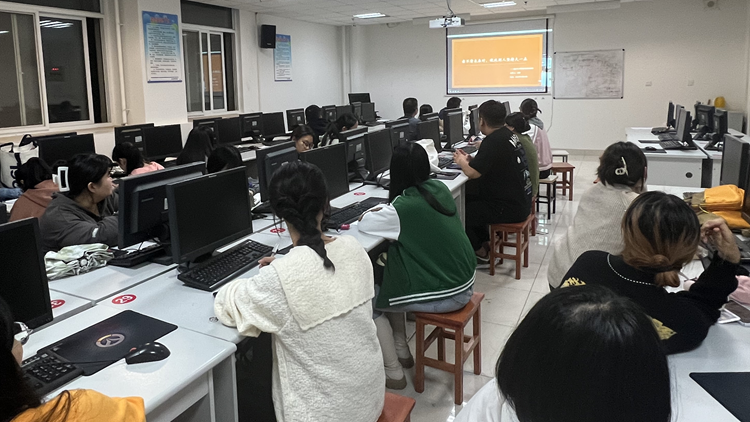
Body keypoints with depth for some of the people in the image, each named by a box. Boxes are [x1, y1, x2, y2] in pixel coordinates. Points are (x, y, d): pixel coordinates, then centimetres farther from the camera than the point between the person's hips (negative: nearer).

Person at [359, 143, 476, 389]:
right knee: (387, 280, 22)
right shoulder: (439, 188, -1)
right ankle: (401, 351, 31)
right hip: (464, 283, 8)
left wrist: (376, 213, 8)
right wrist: (386, 212, 7)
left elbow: (363, 224, -11)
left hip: (446, 295, -8)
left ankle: (393, 373, 14)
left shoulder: (404, 207, -22)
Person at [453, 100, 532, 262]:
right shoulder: (508, 134, 6)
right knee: (468, 200, 20)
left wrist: (461, 161, -3)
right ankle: (485, 242, 26)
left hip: (510, 209, -10)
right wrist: (470, 160, 8)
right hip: (520, 200, 10)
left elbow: (472, 173, -23)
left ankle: (481, 253, 13)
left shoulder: (493, 141, -23)